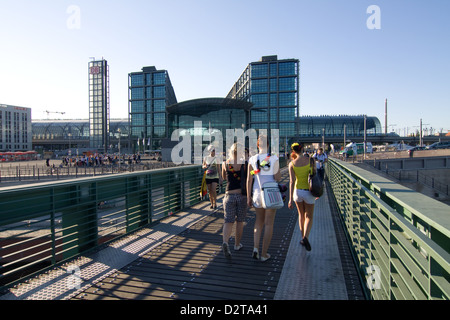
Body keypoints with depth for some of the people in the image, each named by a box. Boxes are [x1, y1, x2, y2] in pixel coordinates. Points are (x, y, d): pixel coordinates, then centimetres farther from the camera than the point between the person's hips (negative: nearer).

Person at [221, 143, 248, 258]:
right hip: (242, 195, 0)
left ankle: (225, 242, -21)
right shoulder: (244, 164, -5)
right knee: (240, 221, 16)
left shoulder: (225, 163, 0)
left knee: (228, 221, 2)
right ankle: (237, 244, 28)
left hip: (229, 195, 1)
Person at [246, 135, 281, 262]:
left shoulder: (252, 160, -3)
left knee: (259, 220, 21)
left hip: (257, 194, 3)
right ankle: (264, 254, 15)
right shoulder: (274, 158, -9)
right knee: (269, 224, 9)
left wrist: (248, 197, 5)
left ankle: (255, 248, 8)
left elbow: (249, 180, -1)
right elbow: (278, 178, -9)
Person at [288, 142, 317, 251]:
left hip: (298, 191, 1)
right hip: (309, 193, -1)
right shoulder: (311, 160, -11)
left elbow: (292, 181, -15)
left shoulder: (292, 164, -11)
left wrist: (290, 199, -14)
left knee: (301, 214, 23)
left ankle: (303, 238, 31)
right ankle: (306, 237, -14)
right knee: (309, 217, 11)